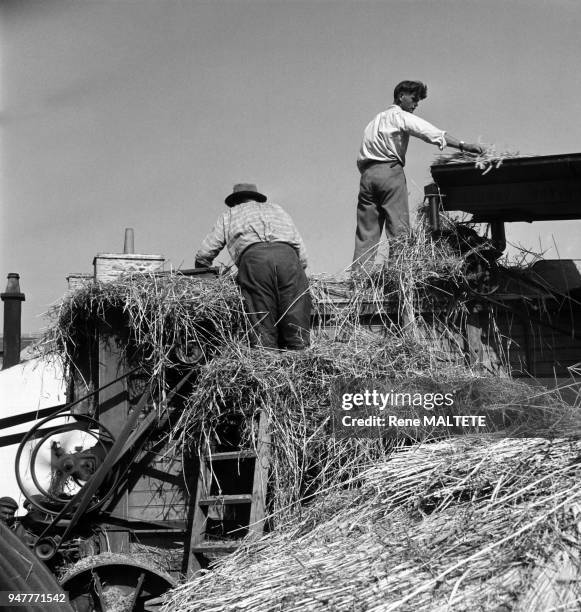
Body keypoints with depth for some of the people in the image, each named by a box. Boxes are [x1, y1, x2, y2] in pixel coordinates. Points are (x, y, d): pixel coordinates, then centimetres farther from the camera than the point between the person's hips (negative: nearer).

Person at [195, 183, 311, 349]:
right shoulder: (278, 210, 39)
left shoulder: (229, 215, 34)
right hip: (288, 255, 1)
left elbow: (203, 255, 26)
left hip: (252, 258, -1)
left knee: (262, 329, -4)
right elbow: (303, 256, 29)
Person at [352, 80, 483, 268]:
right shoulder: (400, 116, 6)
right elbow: (429, 132, -10)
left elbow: (360, 160, 23)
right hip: (390, 171, -6)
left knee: (366, 232, 0)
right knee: (399, 230, -11)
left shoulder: (374, 121, 29)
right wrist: (463, 145, -18)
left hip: (367, 174, 7)